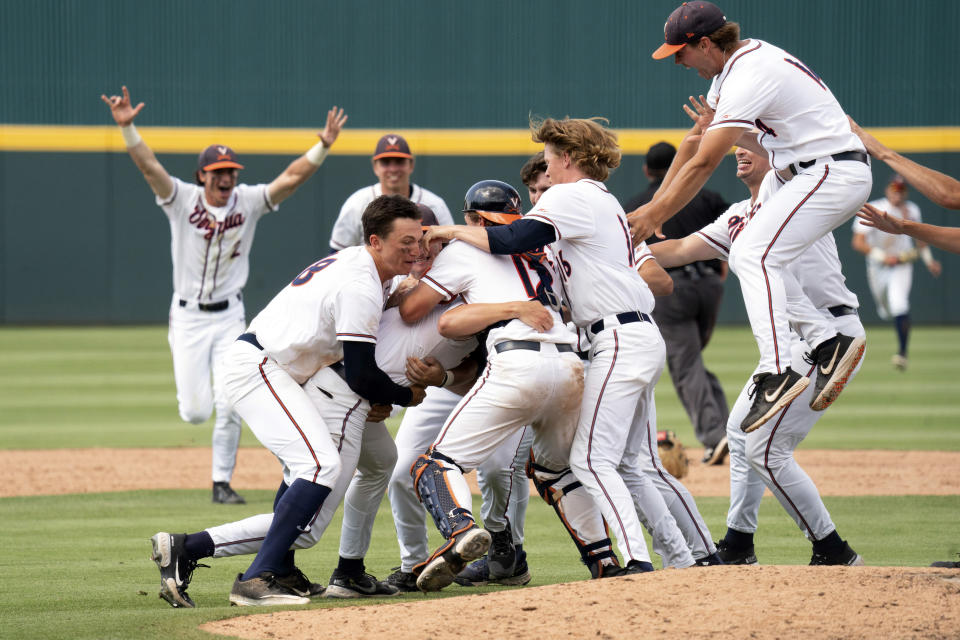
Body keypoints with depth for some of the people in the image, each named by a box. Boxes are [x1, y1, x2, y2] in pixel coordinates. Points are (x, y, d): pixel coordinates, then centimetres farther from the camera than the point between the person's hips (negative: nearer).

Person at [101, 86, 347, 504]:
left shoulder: (249, 202, -3)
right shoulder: (182, 200, -8)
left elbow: (291, 177, -12)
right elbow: (149, 166, -20)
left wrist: (323, 145, -26)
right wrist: (126, 128, -35)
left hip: (229, 316, 1)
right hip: (188, 316, -1)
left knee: (229, 408, -8)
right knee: (195, 412, -2)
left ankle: (222, 483, 8)